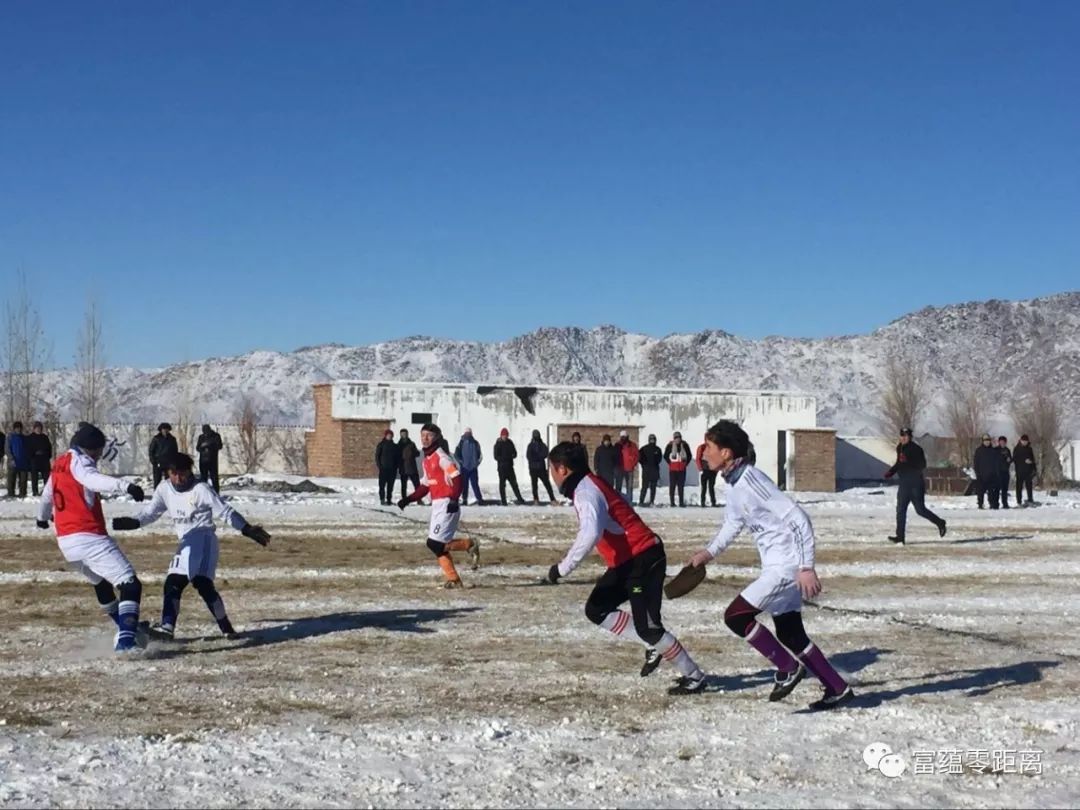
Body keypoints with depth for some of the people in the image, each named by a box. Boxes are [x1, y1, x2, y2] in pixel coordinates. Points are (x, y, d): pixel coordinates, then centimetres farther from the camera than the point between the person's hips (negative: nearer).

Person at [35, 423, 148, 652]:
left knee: (101, 582, 31)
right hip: (88, 537, -10)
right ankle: (126, 639, -29)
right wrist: (125, 486, -48)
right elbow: (94, 480, -32)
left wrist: (43, 517, 59)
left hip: (65, 540, 10)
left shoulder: (59, 464, 19)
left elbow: (47, 495, 39)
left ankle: (126, 630, 43)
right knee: (131, 585, -15)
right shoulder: (78, 461, -7)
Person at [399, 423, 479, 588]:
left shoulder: (441, 456, -12)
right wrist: (408, 500, 14)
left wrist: (454, 499, -30)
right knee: (439, 545, 6)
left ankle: (469, 544, 1)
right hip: (437, 506, 9)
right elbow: (425, 486, 22)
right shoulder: (427, 460, 16)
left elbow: (458, 479, -19)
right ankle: (452, 579, 11)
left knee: (435, 543, -14)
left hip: (447, 505, -9)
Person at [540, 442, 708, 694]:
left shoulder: (586, 491, -18)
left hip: (643, 560, -10)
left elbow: (591, 534, -33)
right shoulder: (589, 486, 13)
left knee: (647, 627, -8)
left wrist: (562, 568, -29)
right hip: (627, 561, 10)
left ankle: (694, 677, 2)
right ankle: (653, 647, 13)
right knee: (596, 609, 11)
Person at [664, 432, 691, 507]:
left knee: (681, 486, 4)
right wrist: (670, 463, -2)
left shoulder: (685, 445, 3)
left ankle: (681, 502, 7)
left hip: (682, 469, 2)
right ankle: (672, 502, 2)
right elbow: (665, 456, 5)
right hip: (672, 469, -2)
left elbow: (689, 456, 13)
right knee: (672, 486, -1)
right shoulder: (670, 446, -3)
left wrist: (685, 463, 5)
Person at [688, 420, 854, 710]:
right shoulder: (733, 483, 6)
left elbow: (798, 518, -25)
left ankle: (788, 667, 1)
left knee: (735, 616, -10)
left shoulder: (751, 481, -22)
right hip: (776, 566, 10)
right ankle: (838, 689, 22)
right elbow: (733, 521, 27)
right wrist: (709, 552, 18)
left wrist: (806, 567, -26)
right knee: (790, 634, 14)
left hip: (786, 566, -10)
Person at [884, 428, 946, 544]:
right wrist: (891, 471, 15)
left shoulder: (916, 449, -13)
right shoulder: (900, 448, 11)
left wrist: (908, 461, -34)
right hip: (904, 485, 7)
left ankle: (940, 523, 21)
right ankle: (900, 536, 0)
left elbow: (922, 465, -23)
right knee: (900, 510, 0)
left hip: (916, 484, -7)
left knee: (920, 510, -2)